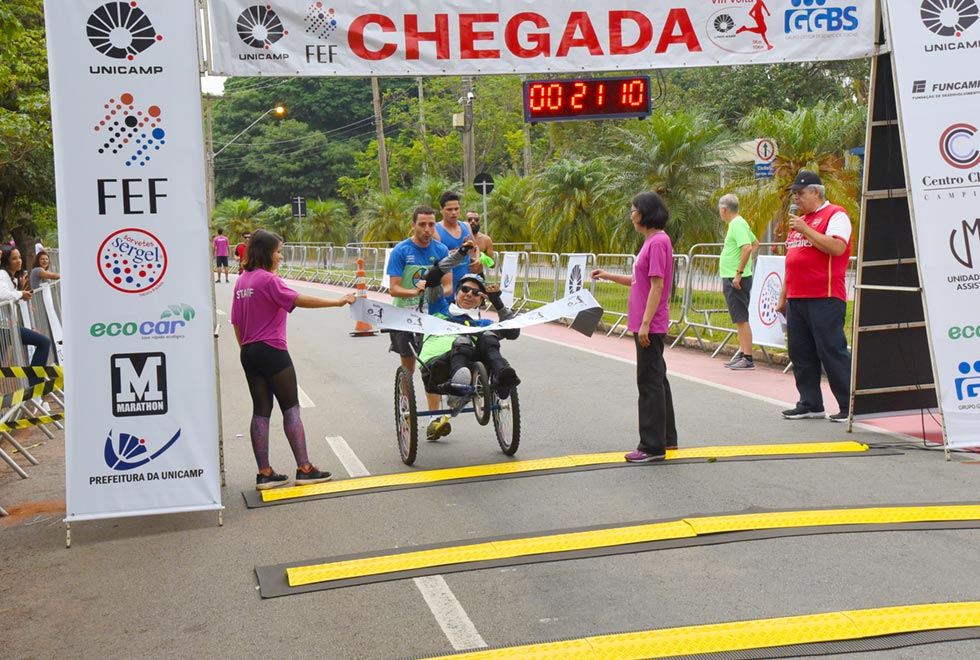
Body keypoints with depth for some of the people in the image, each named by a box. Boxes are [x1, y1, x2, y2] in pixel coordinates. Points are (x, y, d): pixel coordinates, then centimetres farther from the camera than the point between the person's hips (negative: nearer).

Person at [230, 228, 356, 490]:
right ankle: (304, 469, 3)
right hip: (272, 352, -8)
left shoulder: (242, 281, 11)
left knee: (261, 411, 8)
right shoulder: (268, 279, -14)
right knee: (291, 408, 1)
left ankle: (264, 474, 9)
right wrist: (338, 302, -25)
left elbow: (237, 324, 13)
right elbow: (299, 300, -25)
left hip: (249, 354, 8)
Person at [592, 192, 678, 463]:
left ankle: (653, 447, 1)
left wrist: (645, 324, -22)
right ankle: (666, 437, 27)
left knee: (650, 382, -5)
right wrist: (609, 276, 19)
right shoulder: (651, 241, 14)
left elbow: (657, 285, -21)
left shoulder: (658, 241, -16)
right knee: (656, 379, 17)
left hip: (650, 325, -10)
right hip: (647, 325, 10)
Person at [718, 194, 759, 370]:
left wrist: (739, 273, -24)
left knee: (741, 319, -10)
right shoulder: (738, 223, 17)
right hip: (731, 278, 11)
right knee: (739, 319, 14)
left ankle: (748, 359, -10)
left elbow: (747, 248, -25)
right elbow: (755, 243, 29)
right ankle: (741, 354, 20)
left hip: (736, 280, -11)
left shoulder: (737, 224, -14)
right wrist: (747, 262, 23)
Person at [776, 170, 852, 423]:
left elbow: (837, 247, -21)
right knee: (800, 354, 8)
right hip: (797, 298, 8)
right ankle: (810, 404, 16)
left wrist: (805, 230, -17)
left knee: (832, 352, -8)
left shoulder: (835, 215, -4)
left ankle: (850, 406, -1)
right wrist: (783, 297, 23)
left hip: (825, 298, -8)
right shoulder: (799, 221, 21)